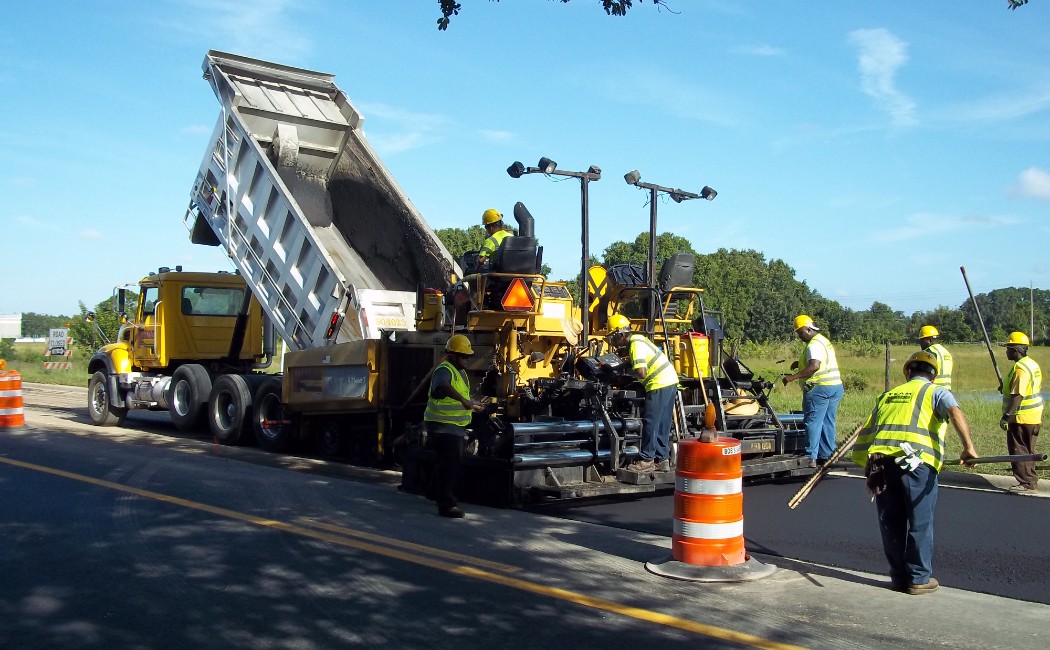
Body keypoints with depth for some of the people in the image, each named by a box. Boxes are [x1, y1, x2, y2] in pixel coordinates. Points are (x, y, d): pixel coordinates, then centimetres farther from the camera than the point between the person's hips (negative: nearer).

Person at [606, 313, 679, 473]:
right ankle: (662, 459, 19)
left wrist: (629, 370, -6)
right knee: (662, 424, 14)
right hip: (670, 381, 10)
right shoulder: (636, 339, 14)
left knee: (650, 423, -4)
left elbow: (641, 373, -26)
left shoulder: (636, 345, -17)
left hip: (660, 384, -10)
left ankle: (646, 460, 0)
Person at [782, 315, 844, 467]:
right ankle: (827, 455, 17)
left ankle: (811, 458, -6)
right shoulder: (824, 340, 18)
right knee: (828, 423, 13)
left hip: (819, 388, -10)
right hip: (835, 386, 10)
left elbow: (814, 366, -28)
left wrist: (793, 377, -27)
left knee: (813, 422, -5)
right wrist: (800, 363, 17)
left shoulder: (814, 345, -15)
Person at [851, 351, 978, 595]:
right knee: (920, 522, 7)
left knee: (891, 523, 12)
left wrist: (867, 466, 28)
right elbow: (955, 412, -9)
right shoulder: (936, 392, 14)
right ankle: (919, 578, 13)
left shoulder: (887, 396, 27)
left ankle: (900, 576, 20)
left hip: (880, 462, 4)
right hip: (917, 462, -4)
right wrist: (968, 446, -17)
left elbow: (865, 432, 23)